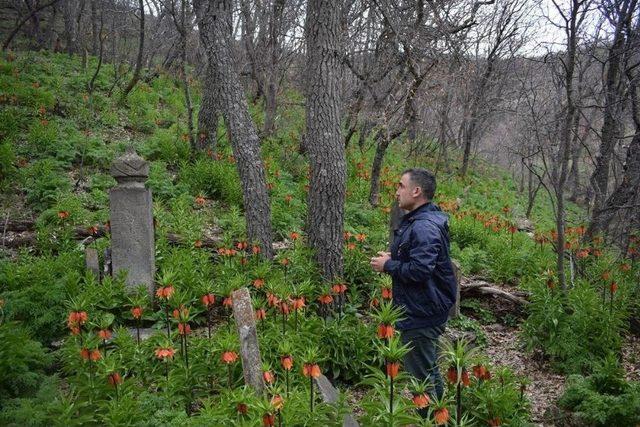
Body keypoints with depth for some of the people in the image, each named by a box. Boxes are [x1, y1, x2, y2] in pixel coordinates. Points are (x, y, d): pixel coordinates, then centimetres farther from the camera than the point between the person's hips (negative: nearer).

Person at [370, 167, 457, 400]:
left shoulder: (424, 227, -24)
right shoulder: (416, 220, 10)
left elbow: (420, 270, -32)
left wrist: (388, 265, -18)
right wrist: (392, 258, 7)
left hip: (421, 317, -11)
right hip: (421, 311, 11)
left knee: (420, 376, 3)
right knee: (429, 372, 24)